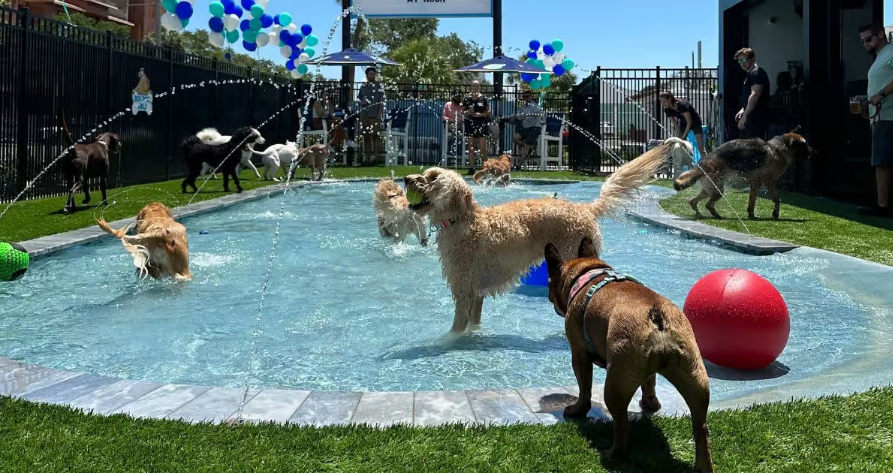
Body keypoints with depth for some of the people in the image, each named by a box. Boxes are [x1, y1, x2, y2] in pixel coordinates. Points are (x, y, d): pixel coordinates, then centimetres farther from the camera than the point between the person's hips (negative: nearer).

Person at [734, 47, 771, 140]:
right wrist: (743, 110, 18)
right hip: (751, 121, 11)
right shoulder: (751, 74, 21)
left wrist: (744, 116, -23)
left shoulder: (757, 73, -12)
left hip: (756, 120, -11)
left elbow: (755, 95, -22)